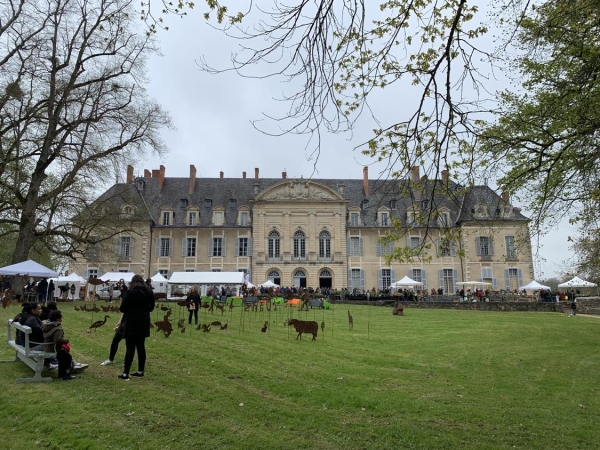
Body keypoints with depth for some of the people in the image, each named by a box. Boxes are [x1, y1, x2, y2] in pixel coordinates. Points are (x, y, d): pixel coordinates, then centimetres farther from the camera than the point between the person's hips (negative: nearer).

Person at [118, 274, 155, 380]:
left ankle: (125, 373, -2)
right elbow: (151, 307, 13)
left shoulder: (129, 292, -12)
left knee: (130, 348, -3)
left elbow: (122, 308, -10)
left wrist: (129, 310, 9)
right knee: (141, 347, 11)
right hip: (143, 322, 5)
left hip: (132, 322, -5)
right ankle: (140, 371, 16)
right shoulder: (149, 292, 4)